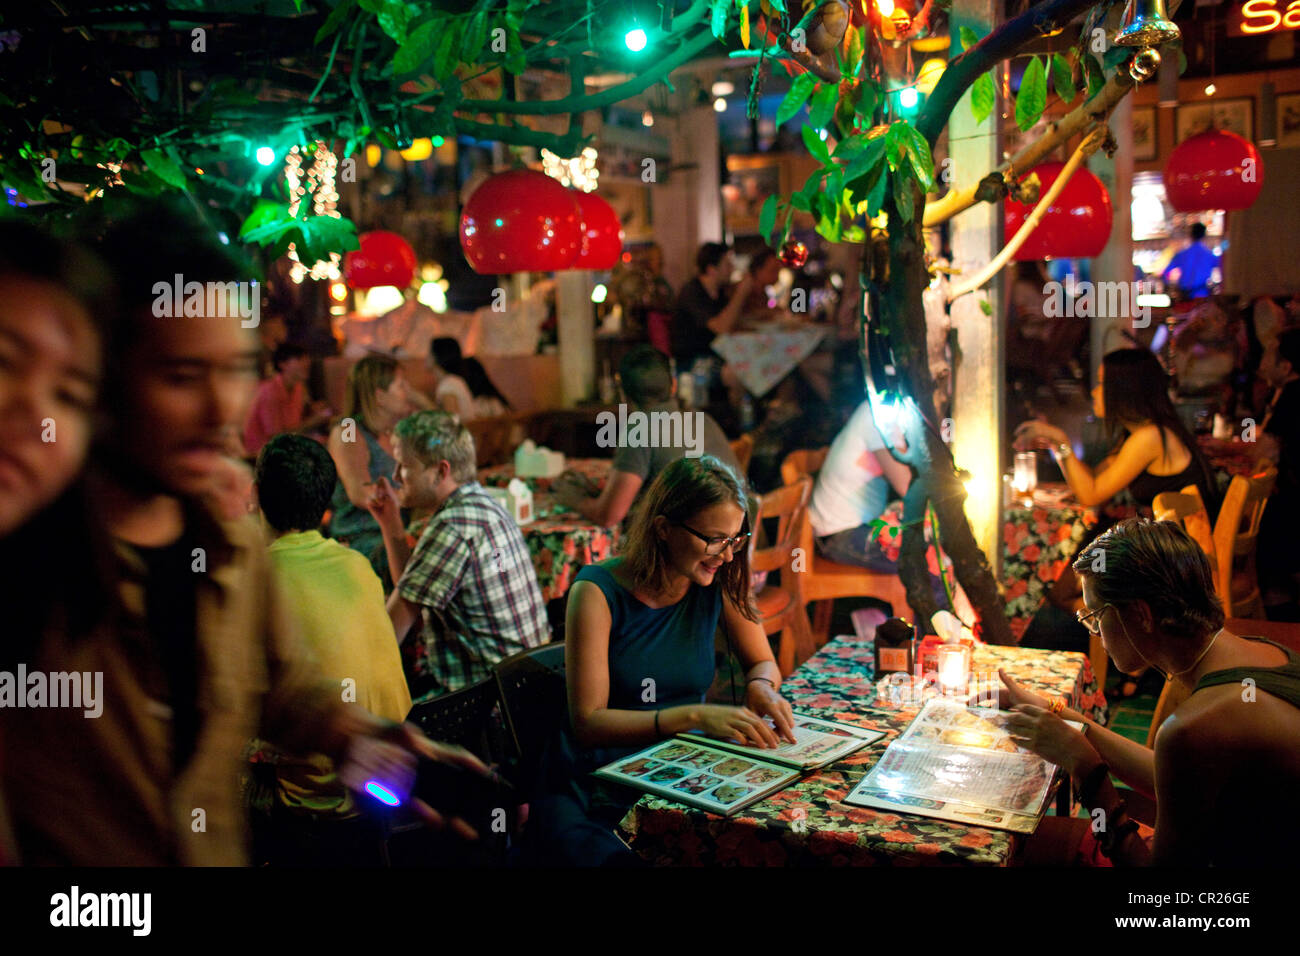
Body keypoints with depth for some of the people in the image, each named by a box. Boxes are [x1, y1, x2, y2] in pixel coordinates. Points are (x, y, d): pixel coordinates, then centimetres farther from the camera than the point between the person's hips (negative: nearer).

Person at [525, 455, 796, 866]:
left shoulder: (720, 582, 0)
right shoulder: (598, 593, -13)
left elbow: (762, 662, 14)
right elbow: (587, 722, -17)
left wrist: (761, 687, -11)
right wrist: (694, 716, -29)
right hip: (594, 792, -4)